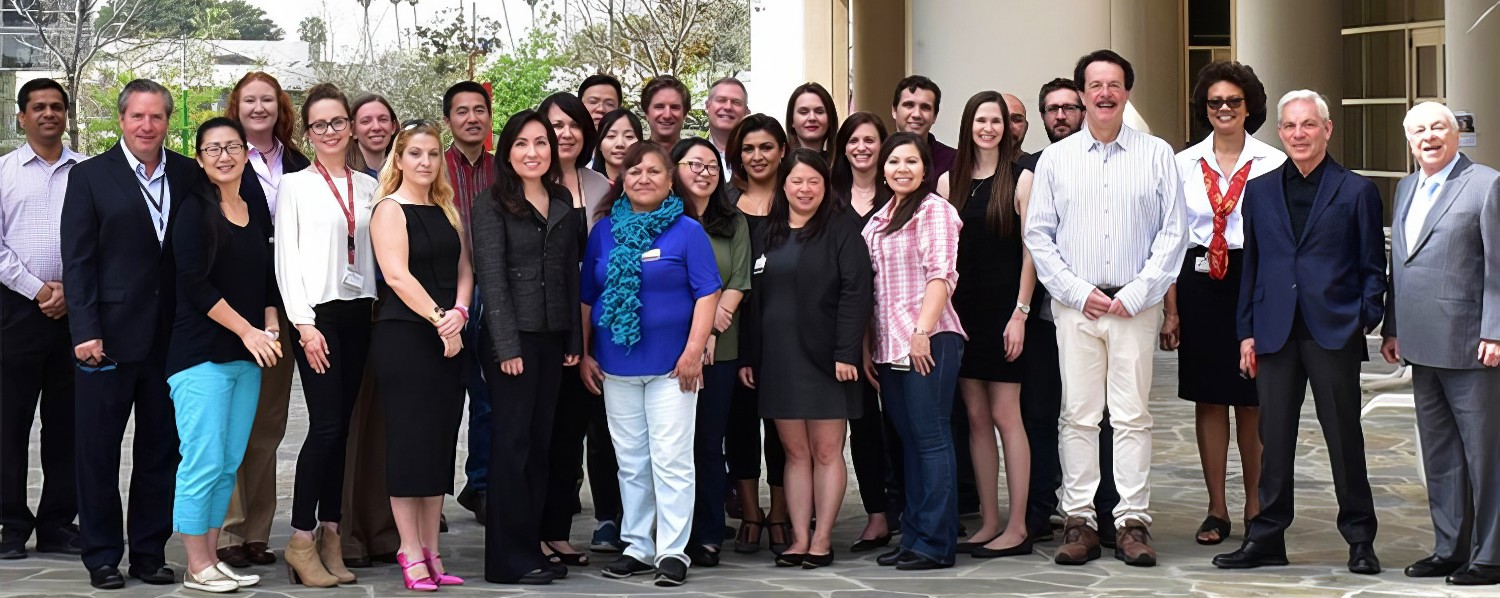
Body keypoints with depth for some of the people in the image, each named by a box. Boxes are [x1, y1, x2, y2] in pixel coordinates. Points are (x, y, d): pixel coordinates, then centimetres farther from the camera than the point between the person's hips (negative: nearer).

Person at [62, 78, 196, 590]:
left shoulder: (189, 176, 6)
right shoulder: (89, 177, -1)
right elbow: (77, 261, -4)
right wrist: (85, 331, -12)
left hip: (171, 336, 3)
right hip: (109, 335, -3)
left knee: (160, 450, 10)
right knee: (99, 451, 5)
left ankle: (150, 552, 20)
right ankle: (102, 556, 16)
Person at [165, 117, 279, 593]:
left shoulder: (259, 212, 14)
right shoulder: (195, 209, -5)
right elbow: (195, 284, -12)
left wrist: (272, 329, 2)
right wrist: (248, 331, -13)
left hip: (248, 356, 6)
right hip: (201, 353, -6)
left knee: (229, 464, 8)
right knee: (203, 461, -7)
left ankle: (212, 557, 15)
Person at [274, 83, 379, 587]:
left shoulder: (367, 187, 13)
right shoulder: (295, 185, 1)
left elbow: (374, 254, 13)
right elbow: (286, 260, -3)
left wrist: (379, 309, 3)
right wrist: (305, 324, -11)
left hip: (358, 313, 4)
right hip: (317, 313, -4)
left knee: (340, 428, 6)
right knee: (326, 426, -11)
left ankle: (330, 536, 11)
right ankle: (301, 541, -4)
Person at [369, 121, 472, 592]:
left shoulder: (447, 211, 15)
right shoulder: (390, 210, -4)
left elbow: (464, 268, 11)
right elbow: (396, 274, -14)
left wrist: (459, 313, -8)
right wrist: (438, 318, -17)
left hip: (447, 338, 7)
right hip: (404, 336, -6)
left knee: (441, 442, 7)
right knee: (410, 441, -4)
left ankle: (431, 551, 13)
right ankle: (410, 553, 2)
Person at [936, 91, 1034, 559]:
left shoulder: (1019, 180, -2)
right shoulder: (949, 181, 10)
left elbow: (1030, 251, -5)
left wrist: (1020, 313, -12)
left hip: (1003, 309, -5)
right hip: (961, 308, 5)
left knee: (1004, 416, -5)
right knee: (976, 417, 7)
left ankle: (1017, 528, 0)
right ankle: (988, 522, 13)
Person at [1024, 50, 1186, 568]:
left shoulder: (1156, 155, 5)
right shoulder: (1055, 159, 8)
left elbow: (1172, 233, 2)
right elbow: (1038, 235, 6)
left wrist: (1136, 294, -6)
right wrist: (1078, 292, -4)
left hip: (1135, 305, -1)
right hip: (1075, 304, 1)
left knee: (1132, 415, -1)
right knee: (1078, 414, 1)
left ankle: (1133, 521, 3)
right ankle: (1079, 520, 5)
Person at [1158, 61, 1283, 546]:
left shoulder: (1273, 163, 1)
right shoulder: (1185, 163, 7)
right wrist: (1171, 309, 3)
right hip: (1200, 286, 2)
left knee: (1254, 401, 3)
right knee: (1208, 399, 5)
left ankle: (1256, 506, 15)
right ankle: (1216, 510, 13)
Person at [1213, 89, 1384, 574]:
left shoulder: (1356, 191, 4)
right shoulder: (1260, 192, 13)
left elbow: (1373, 267, 4)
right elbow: (1250, 266, 13)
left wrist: (1365, 320, -8)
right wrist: (1247, 331, 7)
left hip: (1334, 332, -3)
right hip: (1276, 333, 3)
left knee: (1345, 439, 3)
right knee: (1274, 439, 6)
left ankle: (1360, 539, 13)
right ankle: (1266, 538, 13)